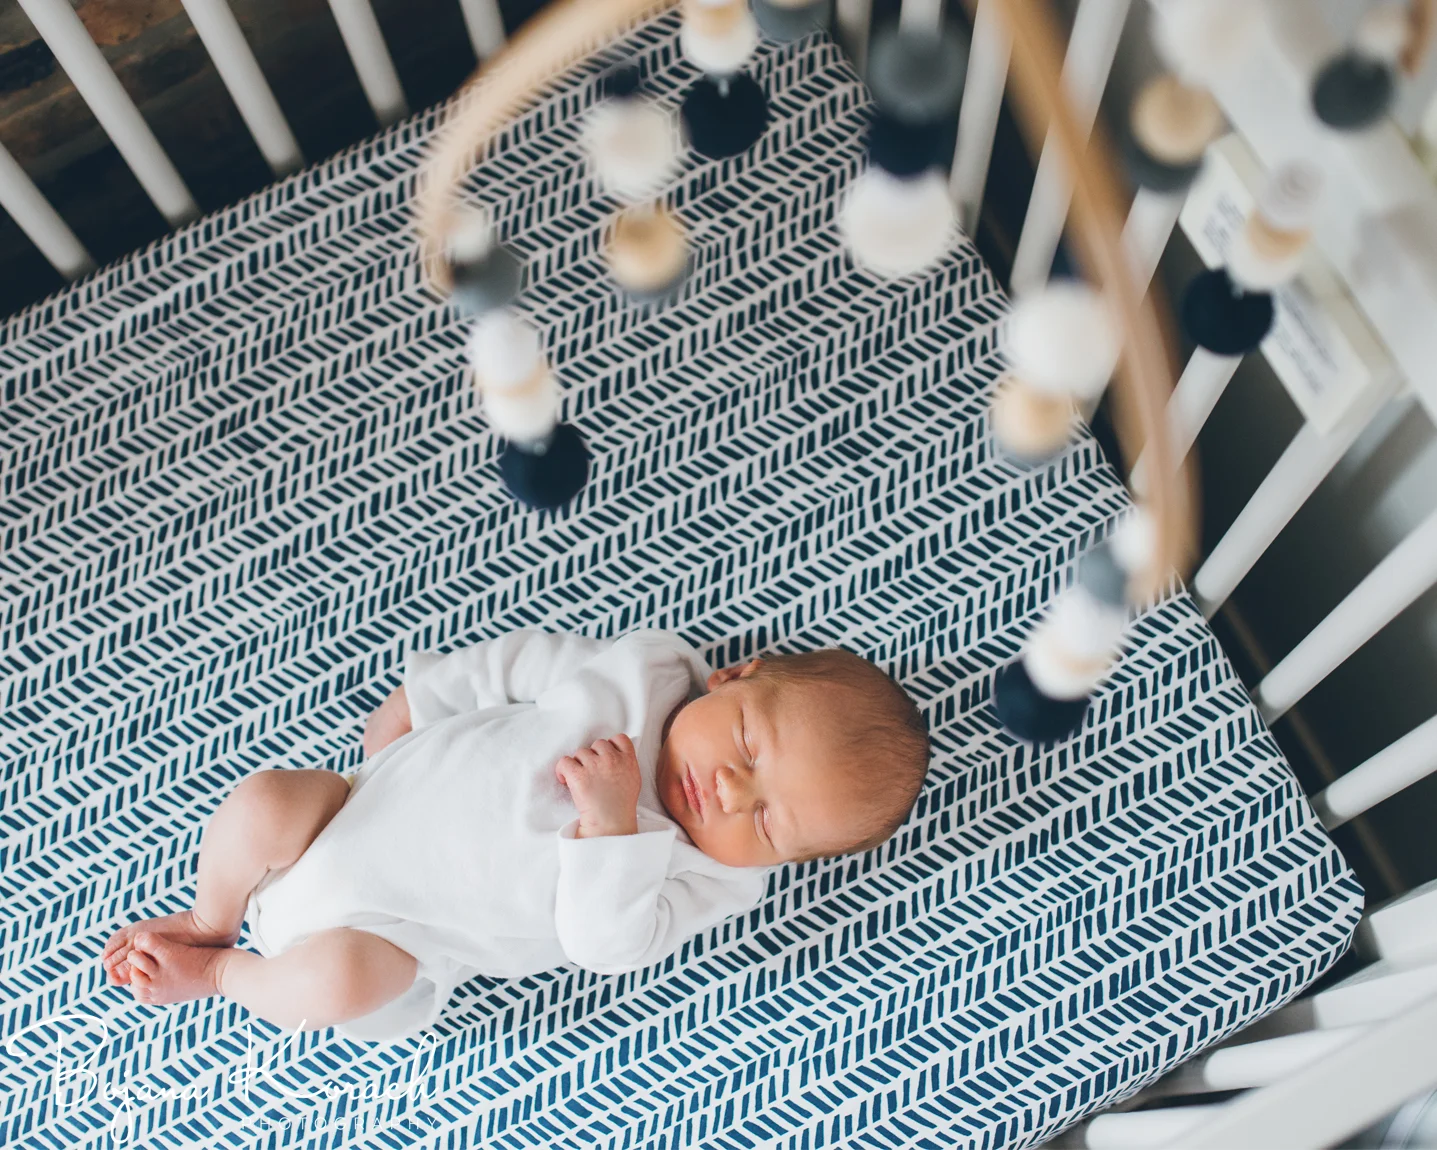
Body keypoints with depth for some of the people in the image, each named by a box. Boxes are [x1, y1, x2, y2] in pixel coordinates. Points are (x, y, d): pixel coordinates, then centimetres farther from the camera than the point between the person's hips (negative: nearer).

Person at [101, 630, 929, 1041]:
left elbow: (604, 942, -22)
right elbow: (520, 664, 6)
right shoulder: (643, 672, -7)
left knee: (337, 977, -29)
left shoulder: (718, 879, -11)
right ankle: (209, 920, 16)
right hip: (378, 803, 3)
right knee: (265, 802, -18)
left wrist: (611, 824, -34)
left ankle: (217, 975, 6)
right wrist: (423, 697, 7)